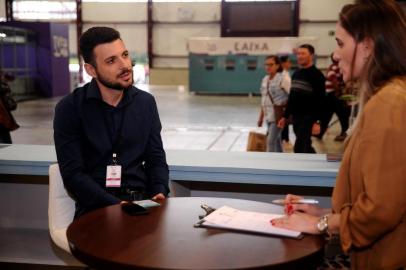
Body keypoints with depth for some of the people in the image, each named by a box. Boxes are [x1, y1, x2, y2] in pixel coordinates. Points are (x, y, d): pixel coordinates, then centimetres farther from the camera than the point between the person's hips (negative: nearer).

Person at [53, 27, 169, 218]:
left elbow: (155, 158, 11)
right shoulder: (69, 109, -4)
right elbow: (73, 174, -9)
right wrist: (116, 206, -19)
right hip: (96, 208, -3)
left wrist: (159, 193, -8)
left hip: (142, 202, 4)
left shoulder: (145, 103, 7)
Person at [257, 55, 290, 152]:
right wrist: (261, 116, 17)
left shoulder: (283, 78, -14)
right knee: (276, 140, 17)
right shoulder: (265, 79, 9)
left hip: (279, 116, -7)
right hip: (269, 116, 7)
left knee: (271, 140, -11)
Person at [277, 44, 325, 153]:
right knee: (305, 147, 16)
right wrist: (285, 116, 17)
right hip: (295, 116, 8)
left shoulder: (317, 75, -10)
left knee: (299, 148, -9)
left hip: (308, 117, -8)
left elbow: (320, 100, -15)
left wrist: (317, 121, -20)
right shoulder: (296, 73, 13)